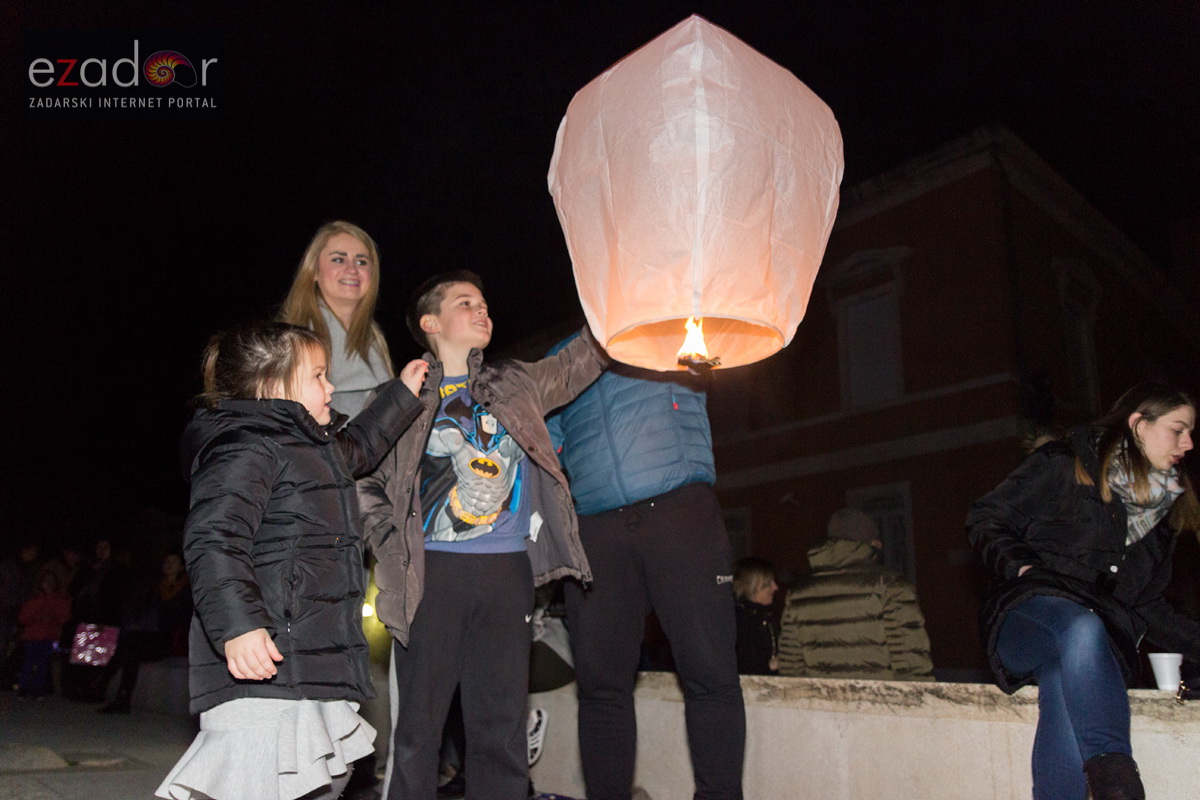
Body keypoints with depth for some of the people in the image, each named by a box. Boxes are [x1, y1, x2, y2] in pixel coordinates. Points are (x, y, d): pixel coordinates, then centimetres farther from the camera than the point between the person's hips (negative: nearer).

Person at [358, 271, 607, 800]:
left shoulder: (518, 386, 16)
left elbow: (584, 357, 12)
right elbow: (363, 483, 11)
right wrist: (393, 545, -1)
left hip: (508, 571, 2)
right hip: (432, 572, -2)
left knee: (502, 726, 5)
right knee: (416, 727, 2)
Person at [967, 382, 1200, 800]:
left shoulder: (1163, 508, 22)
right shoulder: (1066, 464, 5)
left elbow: (1146, 606, 26)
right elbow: (984, 519, 4)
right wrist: (1021, 567, -10)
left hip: (1101, 643, 4)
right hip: (1028, 612, -4)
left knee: (1069, 692, -32)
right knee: (1081, 627, -40)